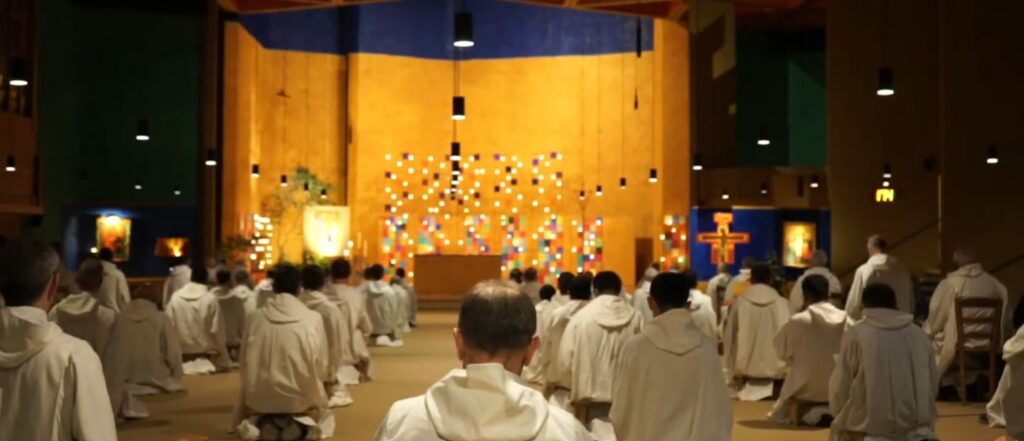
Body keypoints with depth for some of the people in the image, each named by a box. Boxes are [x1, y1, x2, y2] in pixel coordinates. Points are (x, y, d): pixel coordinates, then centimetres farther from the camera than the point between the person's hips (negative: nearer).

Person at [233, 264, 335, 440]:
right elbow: (322, 367, -4)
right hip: (301, 399, 1)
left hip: (260, 400, -1)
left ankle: (258, 424, 14)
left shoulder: (255, 317, -7)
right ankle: (301, 424, 11)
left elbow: (245, 363, 1)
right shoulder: (313, 318, -10)